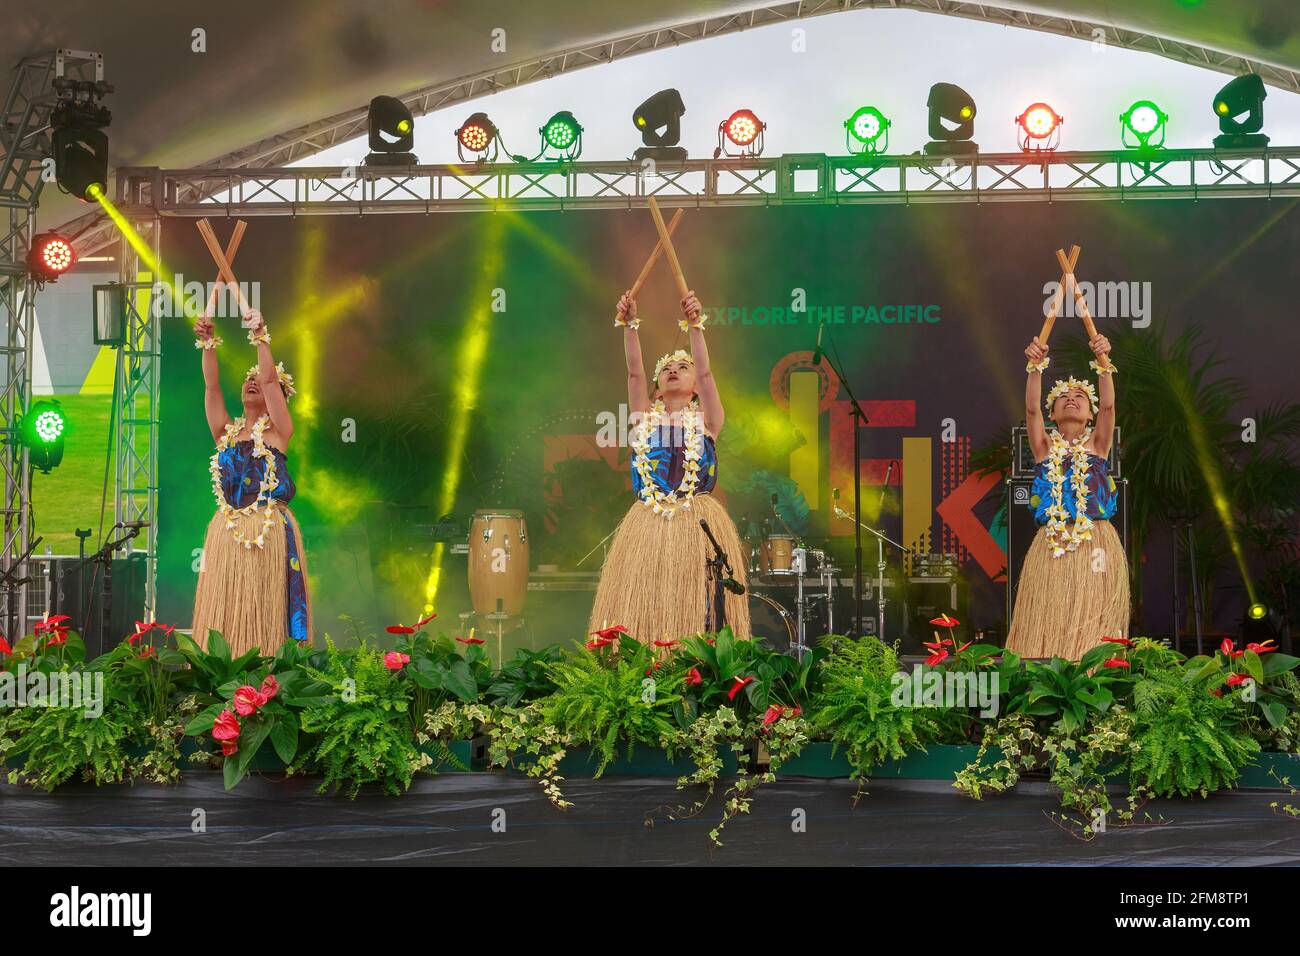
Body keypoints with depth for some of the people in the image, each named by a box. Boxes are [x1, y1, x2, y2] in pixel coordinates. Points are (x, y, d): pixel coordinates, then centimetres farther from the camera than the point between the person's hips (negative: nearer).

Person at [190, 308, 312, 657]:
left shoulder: (277, 431, 3)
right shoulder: (226, 432, 14)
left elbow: (270, 378, -9)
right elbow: (211, 385, 3)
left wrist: (261, 336, -15)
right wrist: (207, 343, -7)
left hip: (270, 533, -4)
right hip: (226, 533, 4)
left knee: (264, 618, -4)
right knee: (222, 620, 2)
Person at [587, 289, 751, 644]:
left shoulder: (706, 420, 8)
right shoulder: (646, 419, 13)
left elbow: (706, 372, -6)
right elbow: (634, 372, 2)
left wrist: (695, 326, -18)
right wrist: (629, 325, -11)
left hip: (700, 527, -1)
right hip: (647, 527, 2)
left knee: (699, 612, -5)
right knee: (643, 611, -3)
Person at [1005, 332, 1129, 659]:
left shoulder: (1096, 443, 10)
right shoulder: (1045, 446, 10)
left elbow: (1108, 404, -6)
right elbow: (1031, 408, -6)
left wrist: (1103, 362, -22)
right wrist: (1036, 366, -22)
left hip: (1097, 544, 0)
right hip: (1051, 545, 0)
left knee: (1093, 626, -2)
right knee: (1050, 622, -2)